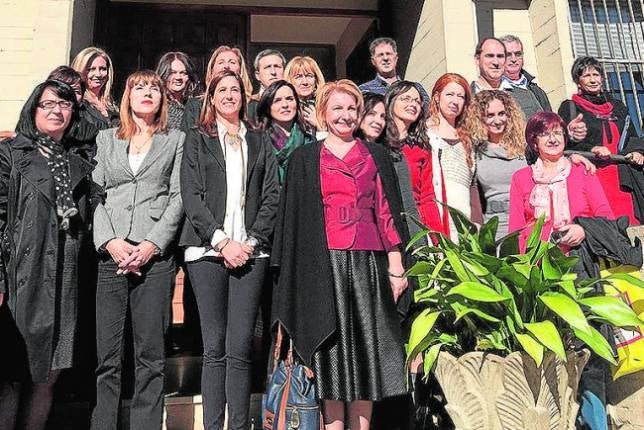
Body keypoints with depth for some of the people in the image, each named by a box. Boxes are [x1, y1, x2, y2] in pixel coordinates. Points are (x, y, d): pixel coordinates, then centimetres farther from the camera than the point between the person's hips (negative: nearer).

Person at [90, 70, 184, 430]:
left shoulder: (176, 140, 13)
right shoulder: (106, 139, 18)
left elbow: (178, 197, 4)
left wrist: (152, 244, -8)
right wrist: (109, 242, -7)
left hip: (155, 254, -1)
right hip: (110, 253, 2)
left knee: (150, 355, 0)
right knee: (108, 354, 1)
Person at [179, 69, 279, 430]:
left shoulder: (259, 143, 18)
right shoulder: (197, 140, 14)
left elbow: (272, 196, 8)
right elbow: (192, 195, 2)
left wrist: (251, 241, -5)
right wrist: (222, 241, -8)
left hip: (250, 251, 1)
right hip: (208, 250, -1)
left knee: (240, 349, -4)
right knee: (215, 348, -1)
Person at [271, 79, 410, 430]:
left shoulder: (376, 155, 15)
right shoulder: (305, 158, 10)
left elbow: (388, 210, 10)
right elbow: (293, 216, 6)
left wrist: (396, 266, 1)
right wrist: (296, 273, -3)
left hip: (369, 261, 2)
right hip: (325, 261, -2)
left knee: (366, 346, 3)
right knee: (331, 348, -1)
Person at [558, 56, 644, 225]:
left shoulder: (618, 106, 23)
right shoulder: (569, 107, 7)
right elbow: (563, 143, -4)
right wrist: (592, 149, -17)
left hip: (625, 179, 5)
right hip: (592, 177, -4)